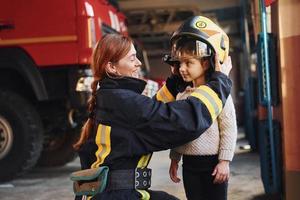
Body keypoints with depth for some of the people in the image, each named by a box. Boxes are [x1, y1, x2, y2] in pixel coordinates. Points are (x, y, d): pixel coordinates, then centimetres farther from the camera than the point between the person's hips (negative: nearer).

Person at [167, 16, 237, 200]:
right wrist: (174, 159, 13)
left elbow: (229, 129, -11)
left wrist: (224, 161, -14)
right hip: (190, 163, 5)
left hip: (212, 162, -5)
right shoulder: (182, 96, 6)